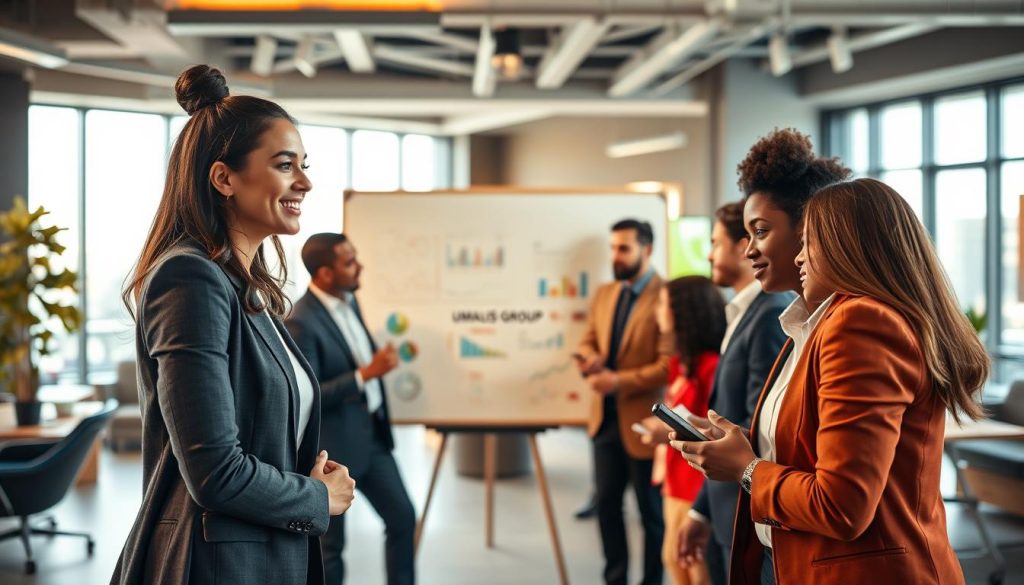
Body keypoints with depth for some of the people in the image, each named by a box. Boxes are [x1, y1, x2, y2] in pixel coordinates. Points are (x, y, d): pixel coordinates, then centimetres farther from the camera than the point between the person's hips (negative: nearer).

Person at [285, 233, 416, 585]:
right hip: (332, 445, -8)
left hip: (372, 434, 8)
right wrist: (366, 374, -29)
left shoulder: (348, 300, 4)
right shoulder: (300, 322, -23)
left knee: (403, 517, 13)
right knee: (330, 544, 8)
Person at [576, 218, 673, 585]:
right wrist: (590, 358, -8)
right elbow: (590, 340, 15)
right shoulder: (604, 294, 9)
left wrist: (619, 381, -24)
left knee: (651, 511, 9)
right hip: (605, 417, 7)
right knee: (607, 502, 15)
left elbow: (669, 365, -20)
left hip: (643, 420, -7)